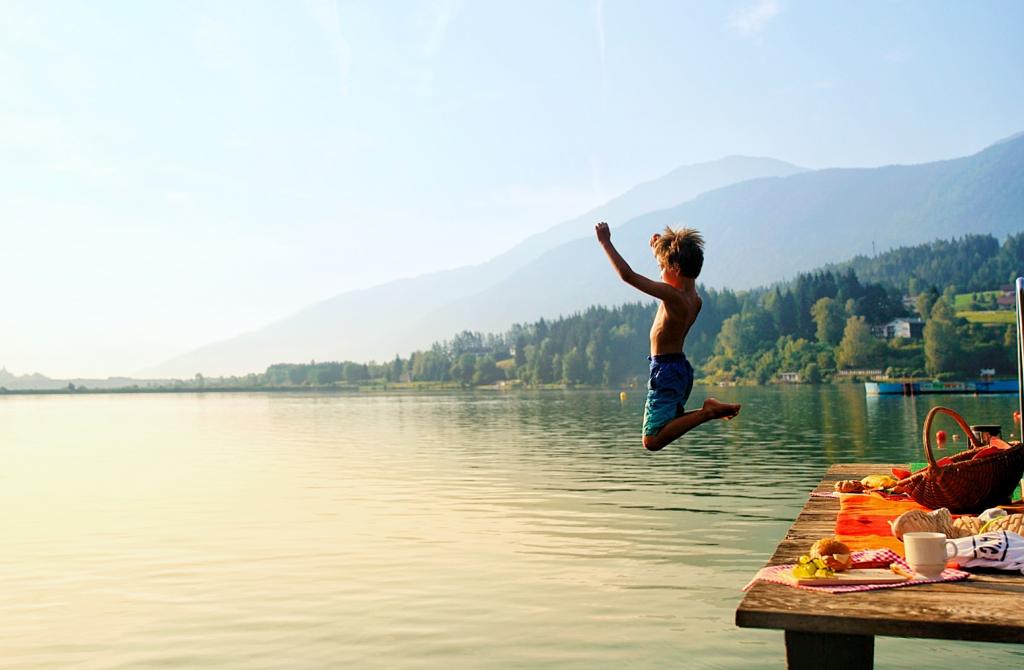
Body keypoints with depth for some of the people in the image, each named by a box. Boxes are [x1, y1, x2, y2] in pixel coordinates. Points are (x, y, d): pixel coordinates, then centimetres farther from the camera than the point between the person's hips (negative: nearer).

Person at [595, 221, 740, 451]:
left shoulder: (672, 295, -21)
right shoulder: (693, 296, 4)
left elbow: (627, 275, -22)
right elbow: (687, 270, 28)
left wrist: (606, 242, -14)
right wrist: (661, 247, 19)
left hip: (666, 370, -9)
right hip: (681, 369, 9)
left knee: (652, 441, -9)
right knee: (666, 423, 24)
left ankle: (706, 412, -12)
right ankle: (708, 411, 9)